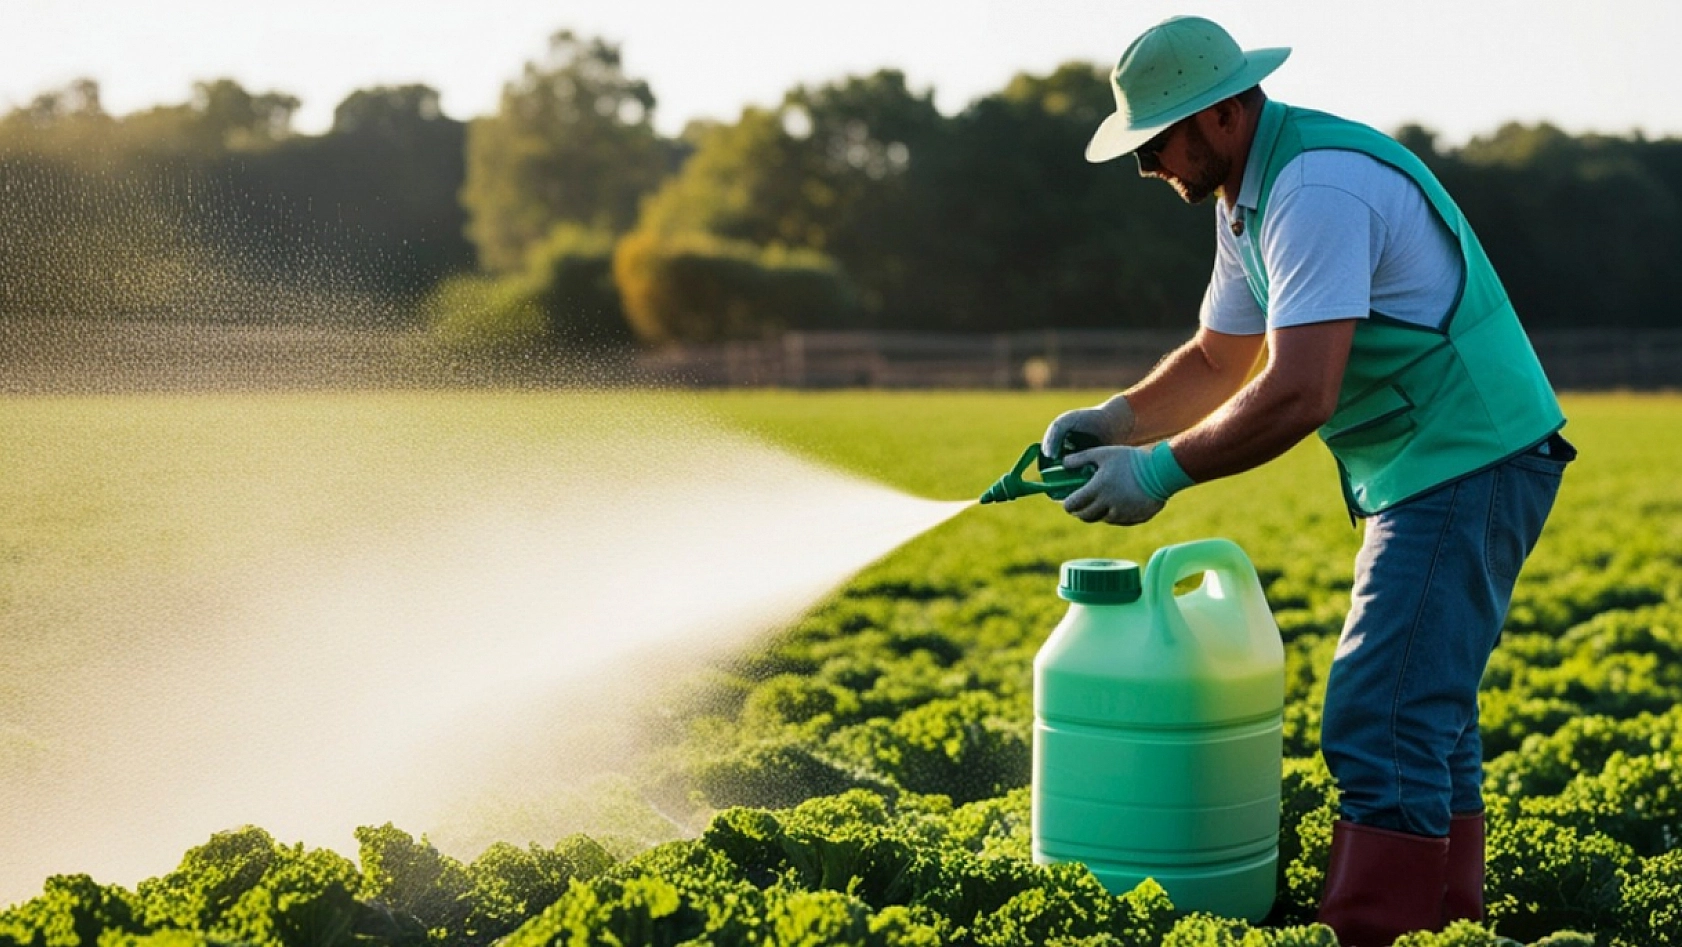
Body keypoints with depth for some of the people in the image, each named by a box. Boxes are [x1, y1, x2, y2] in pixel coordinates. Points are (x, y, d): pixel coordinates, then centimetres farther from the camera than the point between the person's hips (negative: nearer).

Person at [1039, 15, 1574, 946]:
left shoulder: (1316, 189, -22)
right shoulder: (1248, 193, 11)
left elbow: (1297, 394, -28)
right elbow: (1221, 360, 21)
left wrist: (1162, 470, -19)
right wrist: (1117, 418, 5)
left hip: (1469, 467, -11)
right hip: (1435, 475, 11)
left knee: (1381, 724, -15)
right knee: (1422, 714, 17)